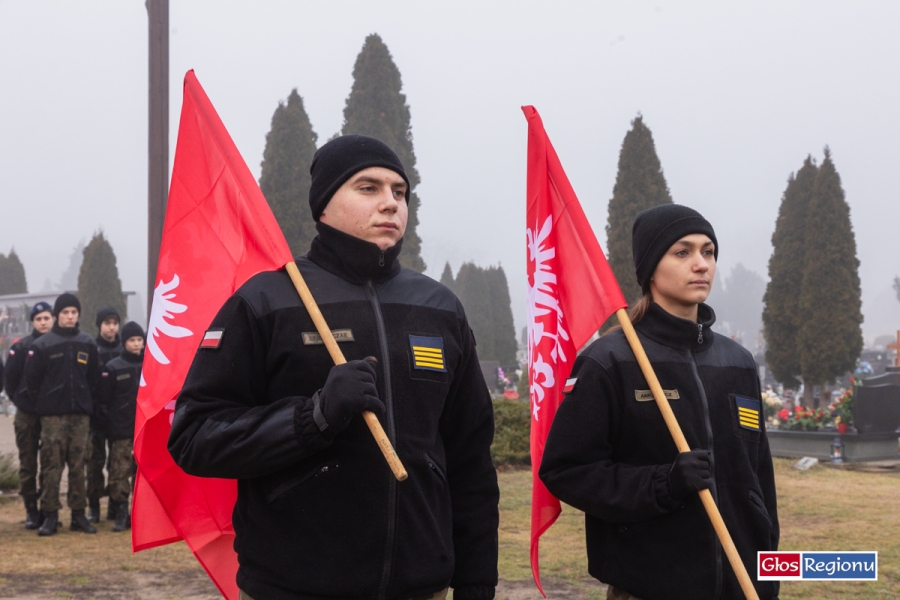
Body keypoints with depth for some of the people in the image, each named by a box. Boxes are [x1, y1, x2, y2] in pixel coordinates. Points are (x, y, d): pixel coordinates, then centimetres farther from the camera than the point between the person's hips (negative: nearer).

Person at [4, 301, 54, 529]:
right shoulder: (21, 347, -1)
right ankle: (31, 510, 10)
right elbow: (10, 381, 3)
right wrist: (20, 401, -1)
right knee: (28, 464, 3)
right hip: (27, 416, -1)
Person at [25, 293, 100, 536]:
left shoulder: (87, 343, 8)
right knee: (51, 466, -3)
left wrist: (86, 401, 8)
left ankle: (78, 514, 12)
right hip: (53, 415, -3)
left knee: (78, 466, 6)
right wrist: (43, 404, 1)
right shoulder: (42, 344, -1)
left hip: (80, 415, 3)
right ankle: (49, 516, 2)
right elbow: (32, 379, 1)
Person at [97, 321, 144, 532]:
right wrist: (109, 427, -5)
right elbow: (102, 401, -1)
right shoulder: (112, 368, 0)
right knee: (119, 474, -7)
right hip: (121, 433, -3)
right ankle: (121, 514, -1)